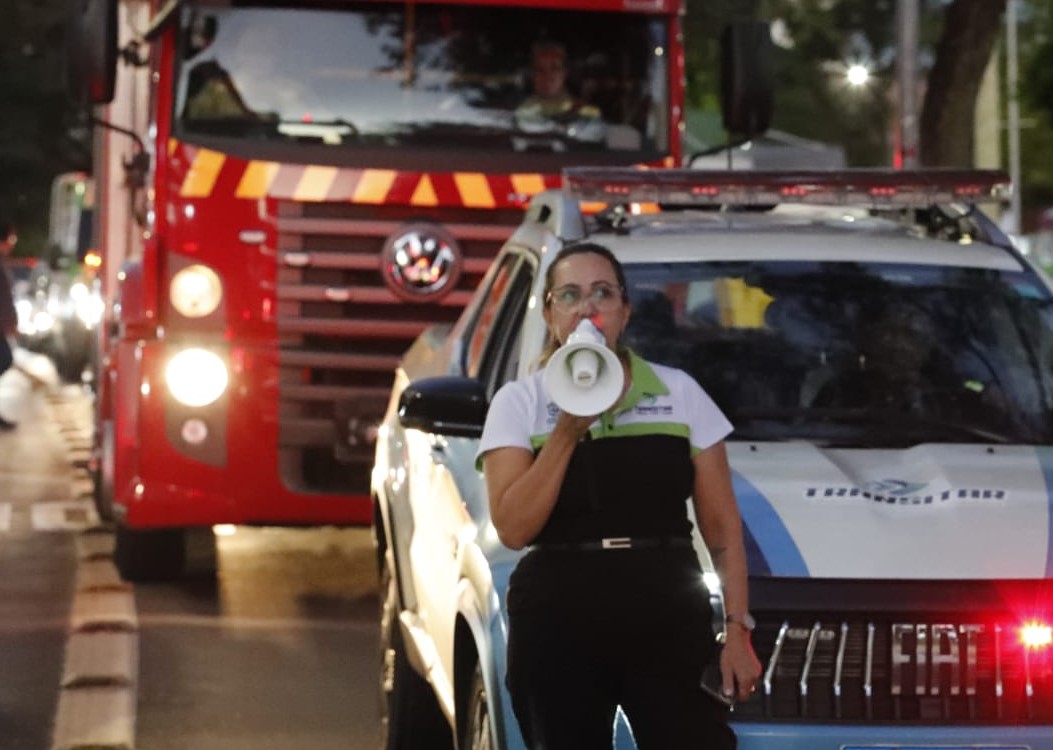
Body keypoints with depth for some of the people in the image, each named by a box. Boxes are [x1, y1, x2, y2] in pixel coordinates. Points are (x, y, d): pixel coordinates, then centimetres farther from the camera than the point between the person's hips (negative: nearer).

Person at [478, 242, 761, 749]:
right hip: (558, 631, 0)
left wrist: (737, 629, -1)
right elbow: (513, 528, -9)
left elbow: (723, 528, 7)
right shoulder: (519, 402, 3)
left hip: (669, 623, 0)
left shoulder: (679, 393, 7)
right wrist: (567, 432, -14)